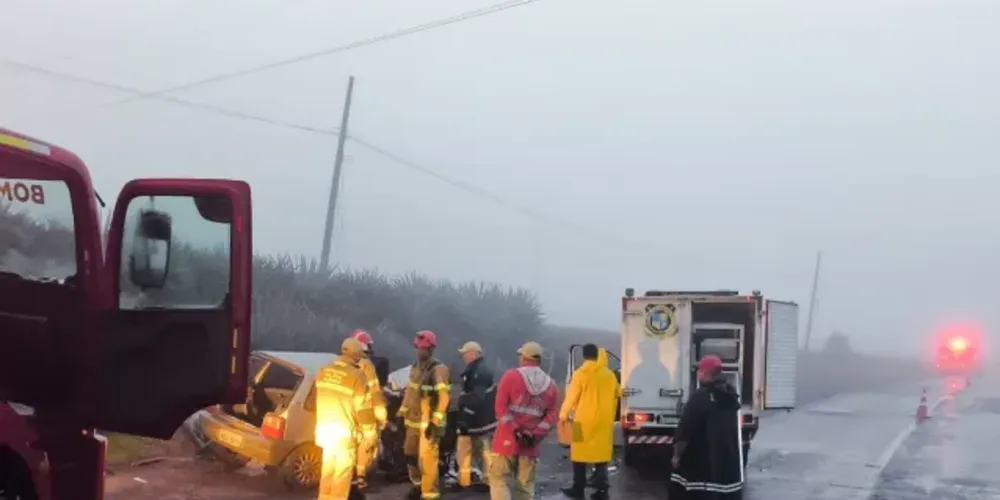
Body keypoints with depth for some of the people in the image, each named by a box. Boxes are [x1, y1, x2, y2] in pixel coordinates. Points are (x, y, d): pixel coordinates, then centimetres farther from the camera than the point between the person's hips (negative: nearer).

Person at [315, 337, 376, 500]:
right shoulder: (357, 376, -18)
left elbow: (317, 399, 9)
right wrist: (368, 425, 0)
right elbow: (363, 407, -14)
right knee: (343, 471, 7)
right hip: (344, 431, -6)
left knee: (327, 468, 20)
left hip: (325, 428, 6)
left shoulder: (323, 371, -1)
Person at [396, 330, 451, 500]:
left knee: (426, 459, -11)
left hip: (429, 422, -9)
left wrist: (434, 422, -24)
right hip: (414, 420, 9)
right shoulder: (415, 367, 13)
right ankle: (418, 484, 41)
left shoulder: (438, 369, -14)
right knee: (410, 454, 21)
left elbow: (443, 397, -20)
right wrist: (402, 413, 20)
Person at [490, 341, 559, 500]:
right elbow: (552, 416, -1)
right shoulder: (550, 385, 8)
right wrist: (535, 435, -8)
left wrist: (515, 430, -14)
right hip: (531, 444, 3)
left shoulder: (511, 376, -3)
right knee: (525, 485, 9)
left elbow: (500, 406, -12)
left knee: (499, 478, 2)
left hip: (507, 439, -3)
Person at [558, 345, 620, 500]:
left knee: (580, 454, 8)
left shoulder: (581, 374, -9)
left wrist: (563, 415, 6)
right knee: (601, 455, 7)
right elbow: (617, 393, 17)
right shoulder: (609, 375, 4)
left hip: (584, 421, -3)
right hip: (604, 421, 4)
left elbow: (571, 397, -7)